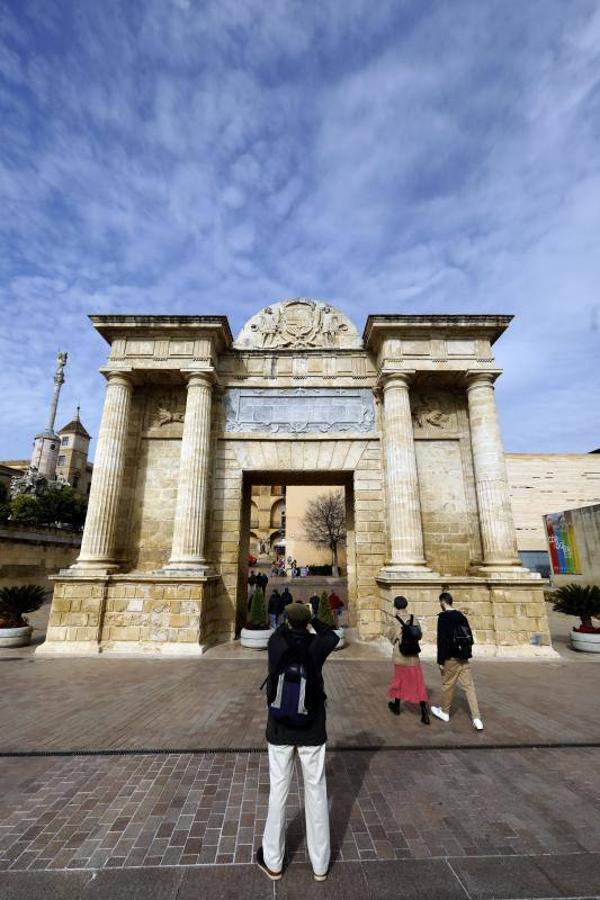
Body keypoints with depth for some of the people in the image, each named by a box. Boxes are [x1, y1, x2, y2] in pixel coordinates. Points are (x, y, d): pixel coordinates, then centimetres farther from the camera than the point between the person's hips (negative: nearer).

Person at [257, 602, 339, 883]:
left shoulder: (275, 644, -13)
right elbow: (332, 636, 5)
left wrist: (293, 619, 25)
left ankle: (272, 862, 34)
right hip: (311, 732, -1)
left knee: (278, 792, 17)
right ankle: (320, 865, 32)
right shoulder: (315, 647, -17)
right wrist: (312, 618, 14)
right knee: (316, 792, 16)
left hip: (279, 730, 1)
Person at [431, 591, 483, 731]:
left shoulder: (443, 617, -13)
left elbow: (442, 640, -17)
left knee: (448, 685, 10)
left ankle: (444, 712, 26)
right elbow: (470, 637, 13)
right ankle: (477, 719, 2)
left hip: (451, 658, -6)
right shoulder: (462, 616, 7)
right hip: (464, 658, 6)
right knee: (469, 687, 7)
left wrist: (440, 661, -12)